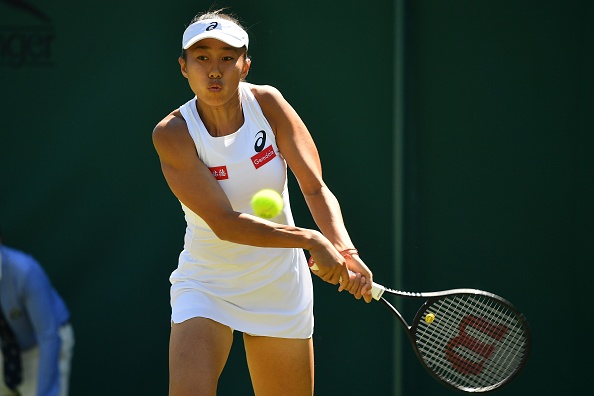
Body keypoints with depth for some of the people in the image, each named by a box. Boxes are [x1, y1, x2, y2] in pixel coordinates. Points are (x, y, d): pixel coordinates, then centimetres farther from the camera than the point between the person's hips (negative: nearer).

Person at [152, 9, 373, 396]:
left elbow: (316, 189, -12)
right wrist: (311, 240, -30)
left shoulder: (267, 103, -9)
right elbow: (225, 223, -23)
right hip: (206, 287, -3)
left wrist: (347, 252, -29)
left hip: (279, 287, 3)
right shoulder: (172, 133, -18)